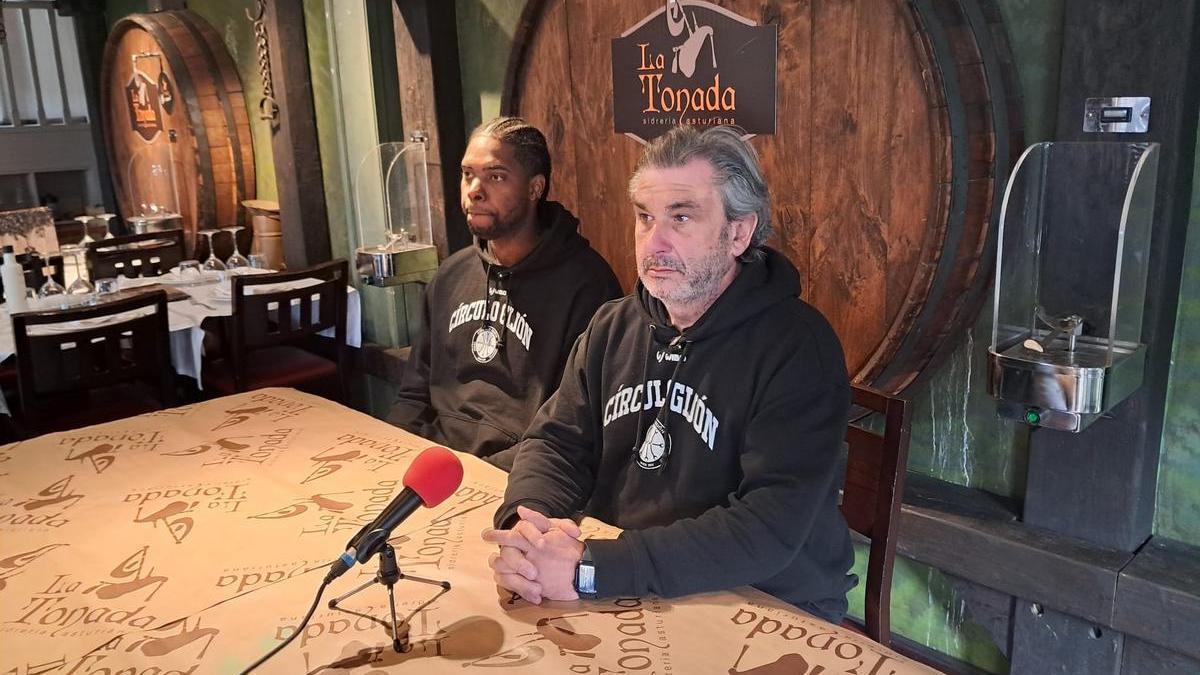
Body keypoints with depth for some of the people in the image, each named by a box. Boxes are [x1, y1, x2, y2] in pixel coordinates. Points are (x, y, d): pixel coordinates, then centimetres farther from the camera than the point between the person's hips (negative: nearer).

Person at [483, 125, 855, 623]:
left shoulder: (797, 347, -17)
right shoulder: (612, 327, 5)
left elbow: (770, 528, -25)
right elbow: (555, 439, 5)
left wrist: (592, 568, -30)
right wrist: (528, 521, -18)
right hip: (620, 596, 6)